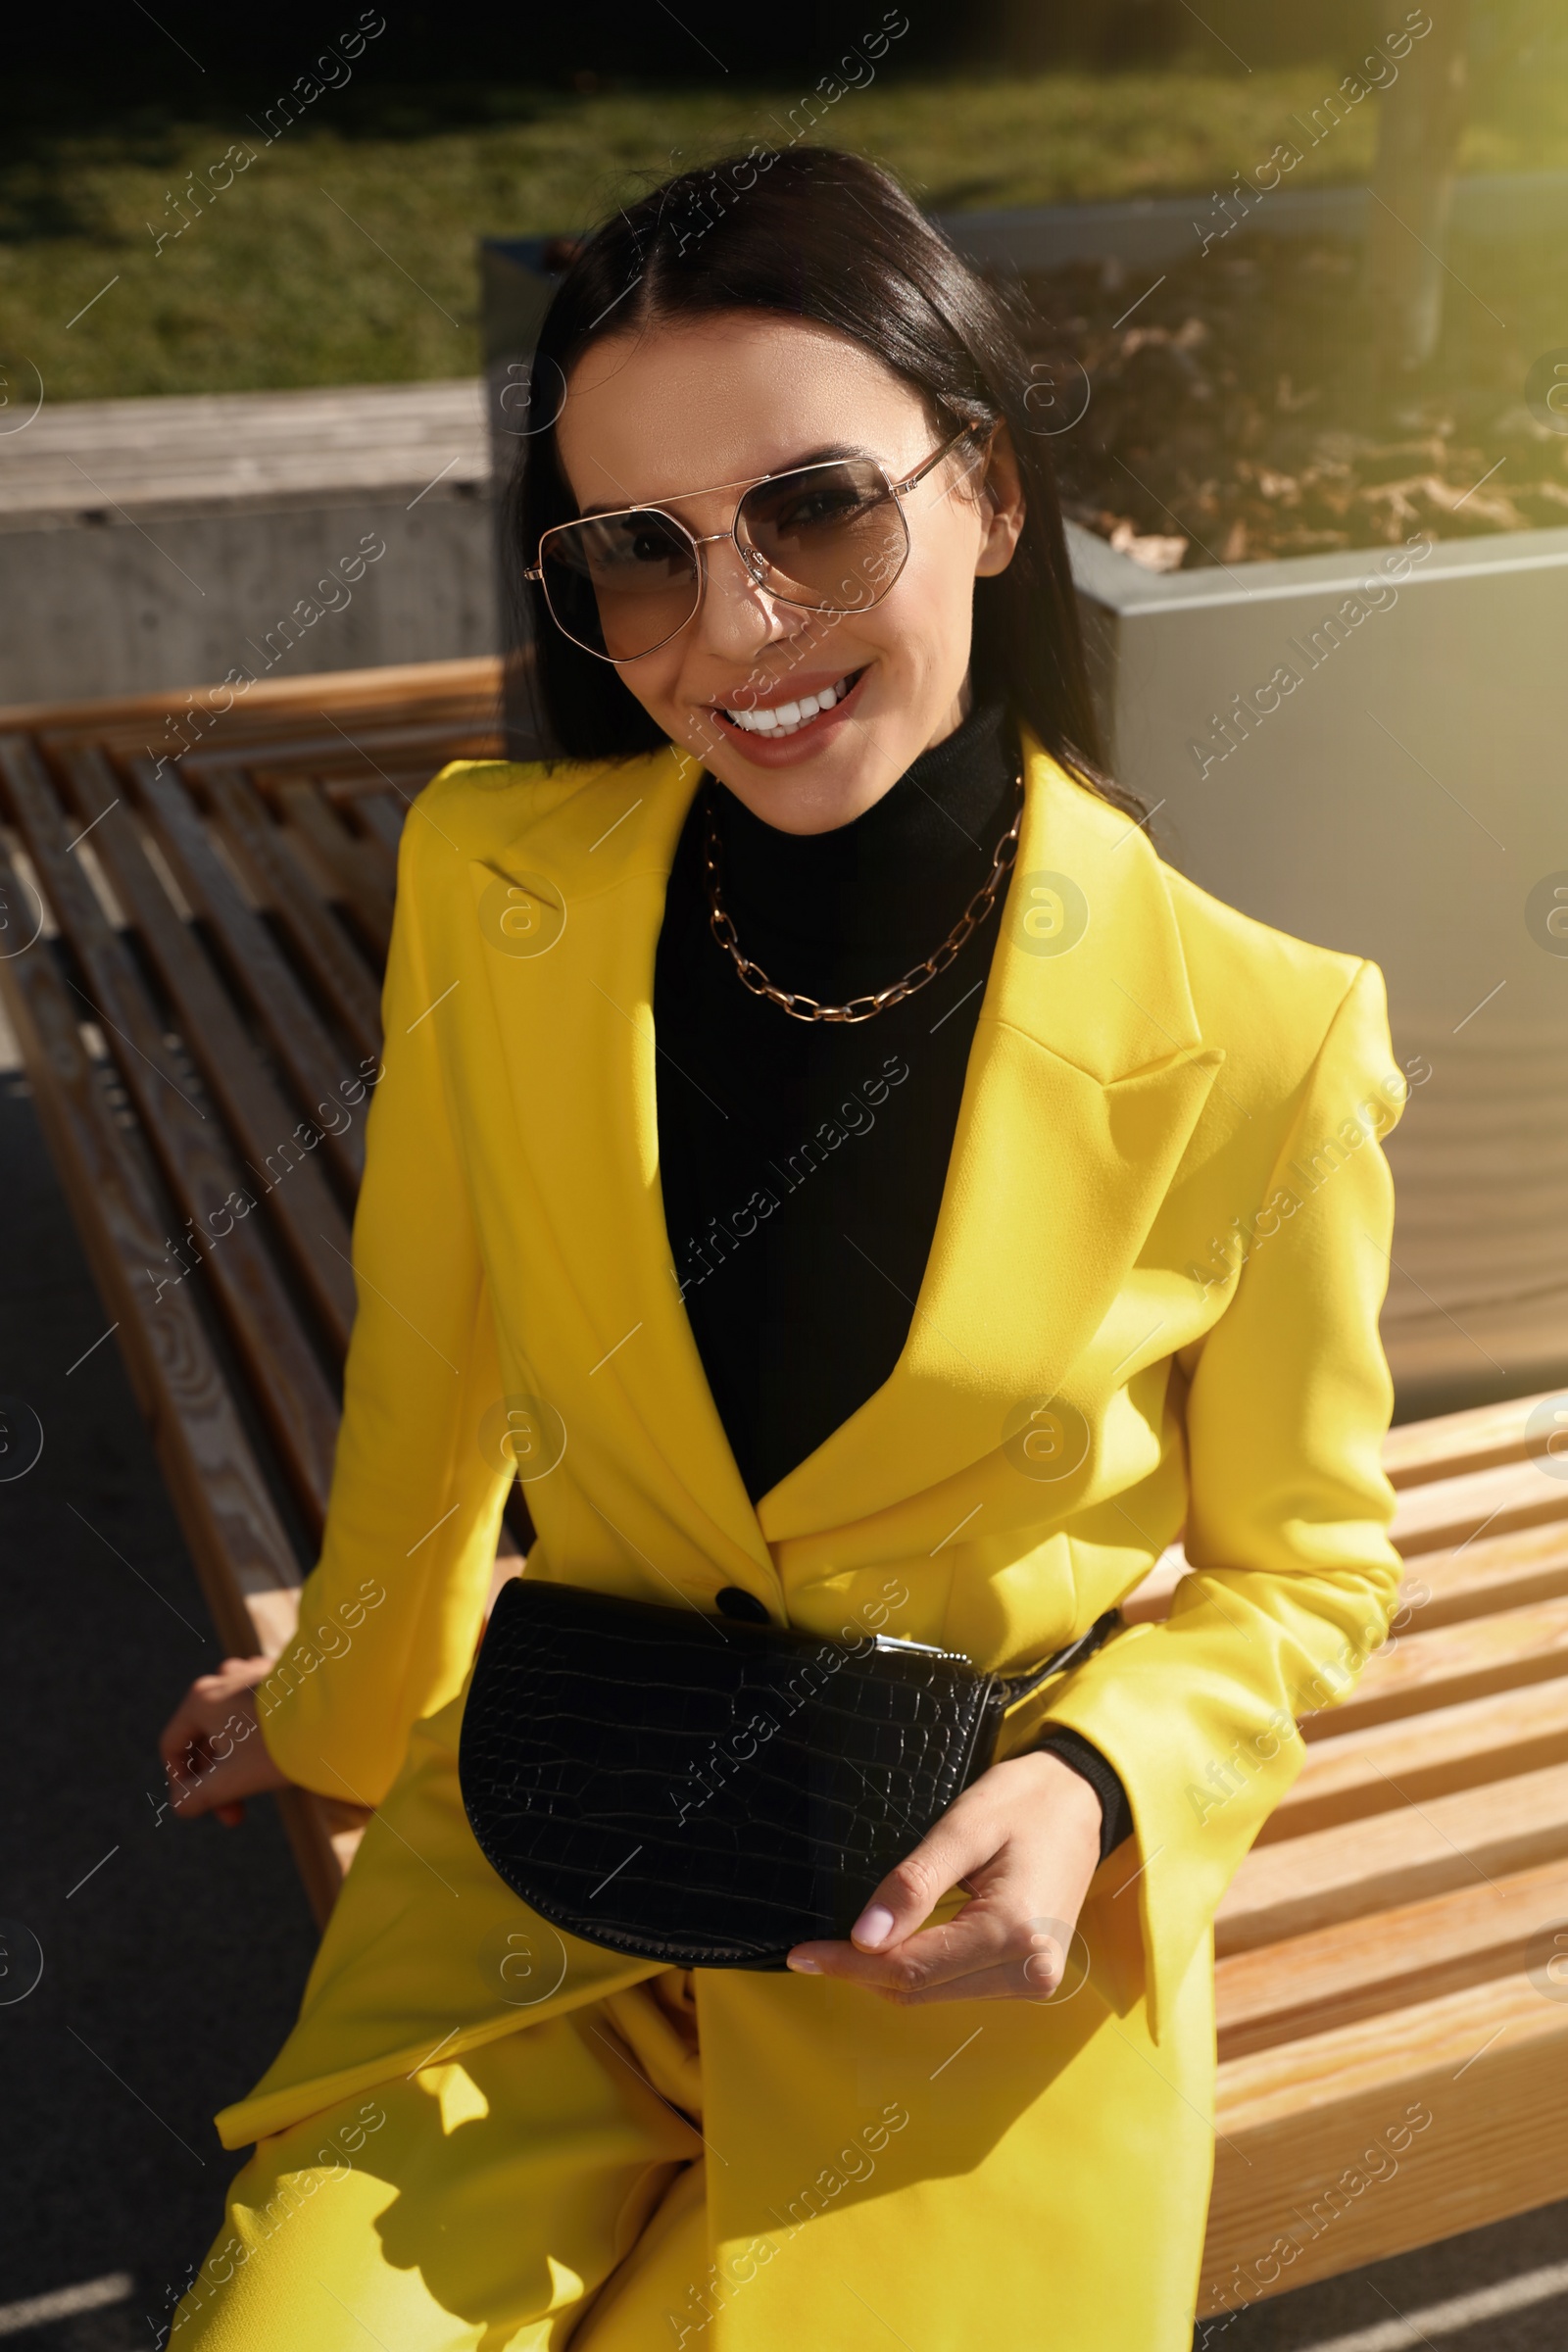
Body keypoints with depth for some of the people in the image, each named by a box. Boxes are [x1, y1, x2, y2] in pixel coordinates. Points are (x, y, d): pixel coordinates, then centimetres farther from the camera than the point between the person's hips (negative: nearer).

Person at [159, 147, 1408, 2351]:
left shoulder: (1263, 1045, -17)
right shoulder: (489, 879, -9)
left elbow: (1298, 1571, 0)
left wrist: (1091, 1791, -18)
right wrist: (338, 1700, 19)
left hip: (977, 1950, -1)